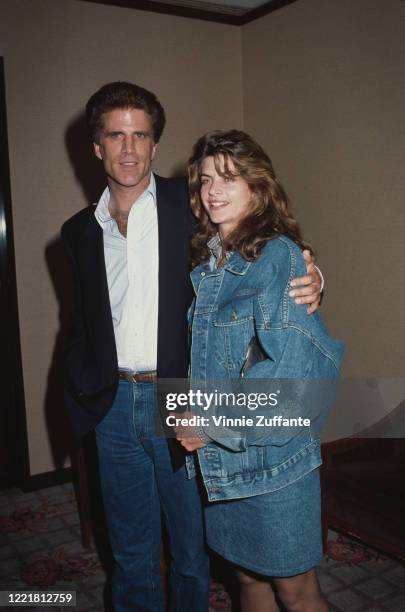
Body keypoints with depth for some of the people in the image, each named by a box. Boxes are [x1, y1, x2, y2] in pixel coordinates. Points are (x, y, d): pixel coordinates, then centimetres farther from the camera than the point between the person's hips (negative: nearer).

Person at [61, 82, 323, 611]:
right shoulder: (79, 231, 7)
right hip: (115, 405, 3)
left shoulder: (189, 204, -3)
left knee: (192, 545, 14)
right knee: (131, 552, 18)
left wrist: (307, 280, -19)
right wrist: (82, 396, 6)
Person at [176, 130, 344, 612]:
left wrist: (218, 425, -17)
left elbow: (294, 365, -22)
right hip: (218, 461, 6)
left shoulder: (278, 255, -14)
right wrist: (193, 419, 6)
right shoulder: (204, 261, 7)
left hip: (272, 457, -6)